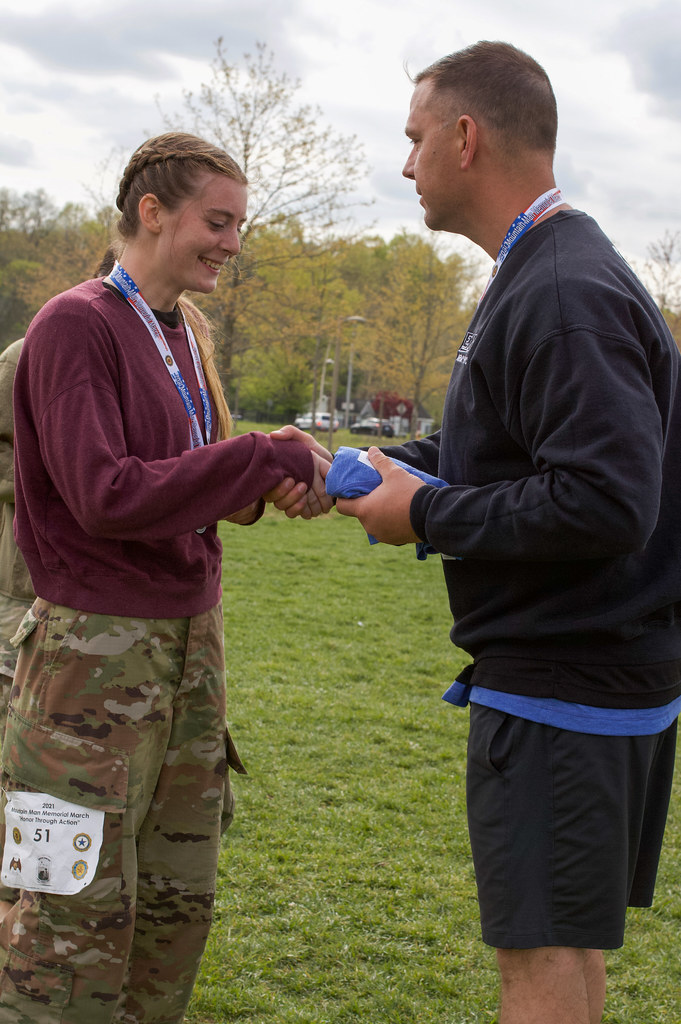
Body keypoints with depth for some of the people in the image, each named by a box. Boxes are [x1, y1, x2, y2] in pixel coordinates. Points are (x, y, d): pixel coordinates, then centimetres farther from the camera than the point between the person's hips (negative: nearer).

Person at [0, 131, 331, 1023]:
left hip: (190, 646, 8)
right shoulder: (75, 327, -11)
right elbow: (106, 497, -20)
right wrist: (270, 460, -18)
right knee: (79, 916, -4)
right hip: (95, 653, -8)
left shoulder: (186, 336, 13)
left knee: (177, 901, 11)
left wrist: (263, 486, -5)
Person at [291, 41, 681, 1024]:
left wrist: (424, 515, -18)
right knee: (570, 944, 20)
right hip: (598, 675, 10)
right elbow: (494, 448, 21)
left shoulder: (565, 295, -21)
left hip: (559, 692, -10)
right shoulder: (539, 276, 14)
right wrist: (368, 466, 8)